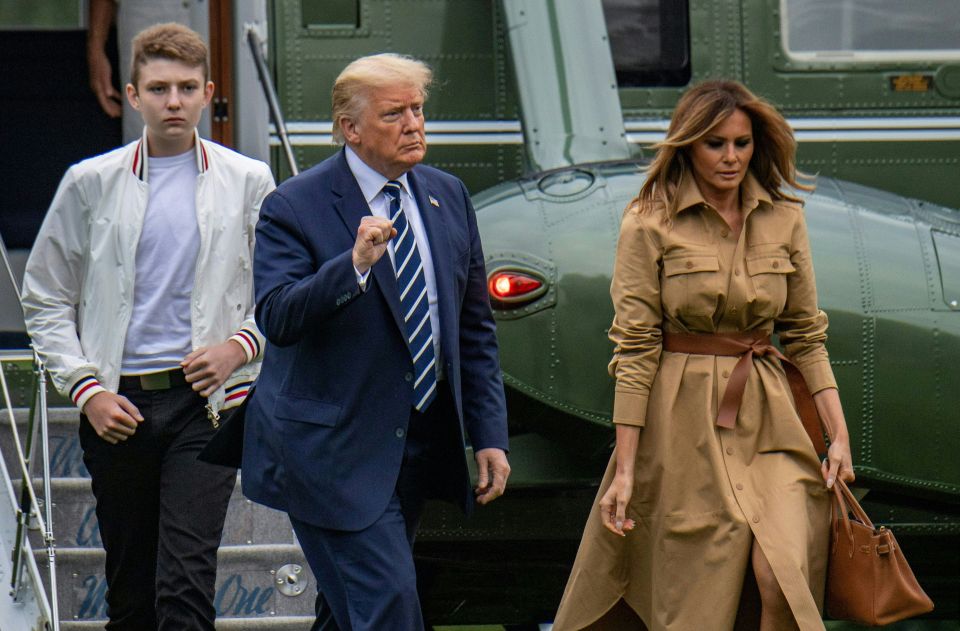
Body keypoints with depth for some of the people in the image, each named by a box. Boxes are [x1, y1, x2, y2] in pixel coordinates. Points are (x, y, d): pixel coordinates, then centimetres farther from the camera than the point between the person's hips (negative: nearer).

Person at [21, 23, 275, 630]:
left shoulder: (247, 182, 5)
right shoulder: (91, 183, 6)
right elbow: (45, 299, 9)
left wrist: (240, 346, -8)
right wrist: (87, 389, -2)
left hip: (203, 402, -2)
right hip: (117, 406, 2)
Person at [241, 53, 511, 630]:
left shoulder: (448, 197, 9)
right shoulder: (295, 208, -10)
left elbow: (475, 327, 14)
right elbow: (277, 319, -22)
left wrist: (489, 434, 8)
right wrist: (354, 264, -35)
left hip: (419, 447, 6)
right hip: (335, 450, -6)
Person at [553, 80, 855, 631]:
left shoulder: (784, 219, 6)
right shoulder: (651, 224, -5)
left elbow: (806, 334, 12)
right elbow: (634, 347, -6)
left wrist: (839, 434, 2)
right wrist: (625, 468, -9)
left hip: (767, 420, 3)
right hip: (682, 419, -3)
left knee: (783, 578, -16)